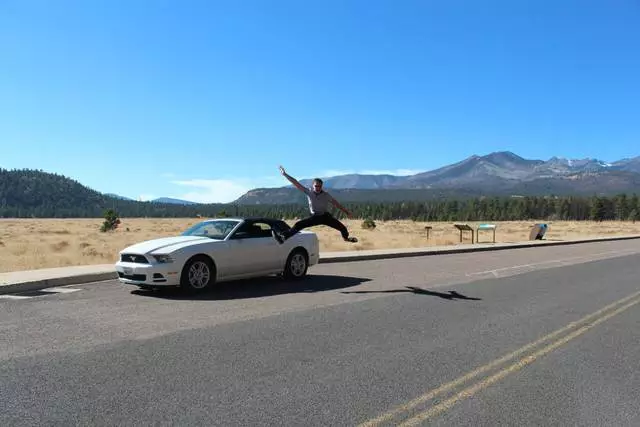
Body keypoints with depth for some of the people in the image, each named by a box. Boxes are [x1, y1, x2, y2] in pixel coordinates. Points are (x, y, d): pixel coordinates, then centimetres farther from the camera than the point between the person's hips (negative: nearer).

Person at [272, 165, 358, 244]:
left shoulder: (326, 195, -11)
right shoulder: (309, 192, -12)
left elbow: (336, 204, -1)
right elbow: (296, 183, -14)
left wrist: (346, 212, 3)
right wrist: (285, 174, -17)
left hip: (326, 216, 0)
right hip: (315, 217, 0)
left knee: (342, 228, -2)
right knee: (298, 225, -18)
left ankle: (346, 237, 34)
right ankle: (283, 237, -24)